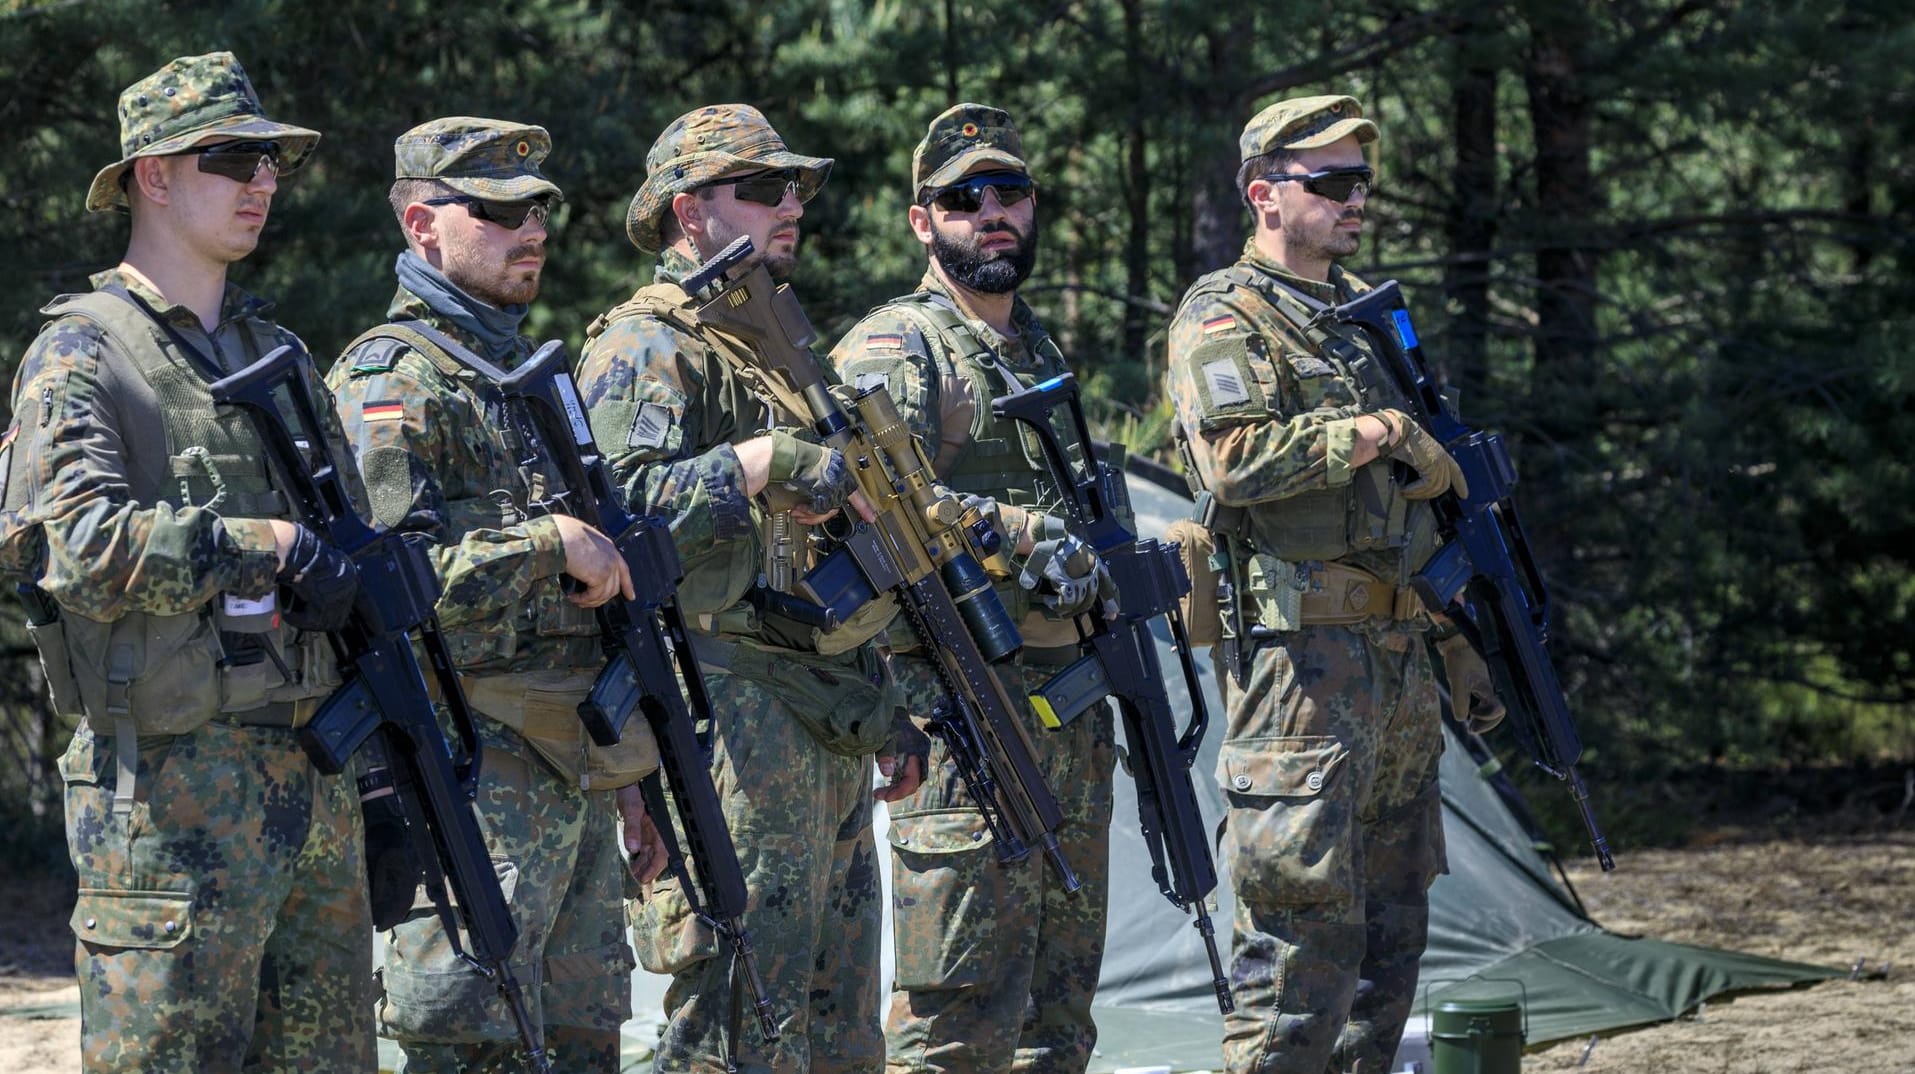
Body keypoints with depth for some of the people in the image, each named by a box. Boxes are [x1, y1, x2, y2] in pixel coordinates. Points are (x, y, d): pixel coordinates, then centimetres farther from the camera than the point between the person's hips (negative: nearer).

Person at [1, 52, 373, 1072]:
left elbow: (354, 558, 21)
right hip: (171, 789, -7)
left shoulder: (278, 353, 17)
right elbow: (82, 542, -22)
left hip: (315, 783, 7)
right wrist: (271, 547, -18)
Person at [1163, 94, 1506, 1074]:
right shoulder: (1222, 318, -5)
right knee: (1304, 924, -11)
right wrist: (1379, 432, -15)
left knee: (1391, 920, 11)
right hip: (1302, 653, -8)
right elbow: (1236, 459, -24)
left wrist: (1463, 648, 24)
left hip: (1398, 656, 9)